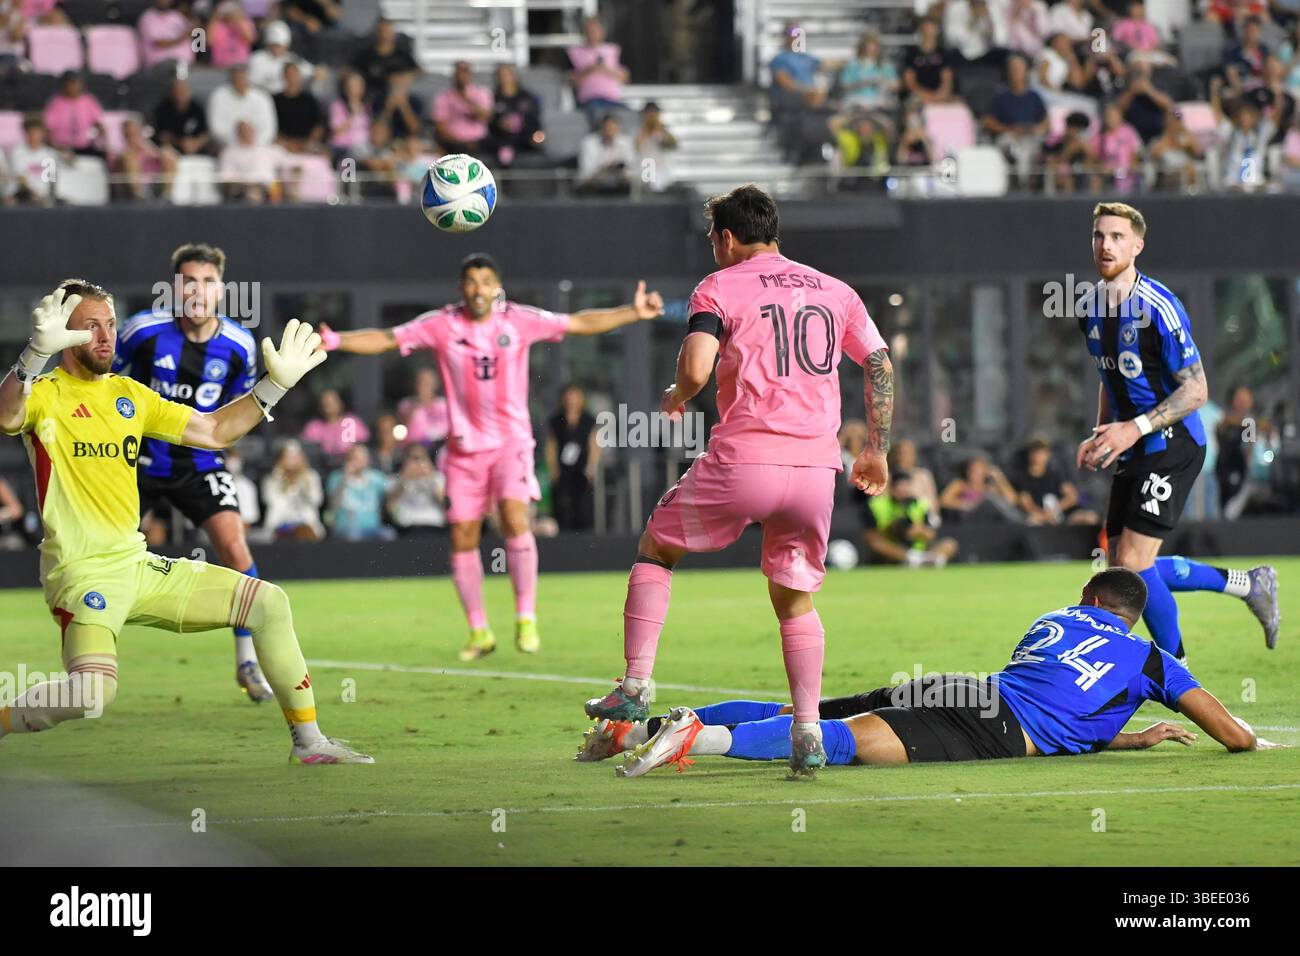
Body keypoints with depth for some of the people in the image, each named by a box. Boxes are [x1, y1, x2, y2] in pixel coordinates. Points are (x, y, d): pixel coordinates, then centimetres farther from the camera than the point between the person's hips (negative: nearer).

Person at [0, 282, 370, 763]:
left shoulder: (129, 394, 15)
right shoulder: (44, 394, -6)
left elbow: (214, 431, 21)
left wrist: (277, 382, 14)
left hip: (139, 564, 8)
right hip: (81, 574, -8)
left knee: (269, 602, 7)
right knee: (92, 692, -32)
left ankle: (308, 741, 17)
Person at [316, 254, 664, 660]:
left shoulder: (519, 320, -4)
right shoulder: (441, 325, -4)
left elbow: (580, 323, 2)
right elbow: (385, 339, -3)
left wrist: (634, 312, -5)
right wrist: (336, 340, -16)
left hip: (510, 442, -2)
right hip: (464, 447, 2)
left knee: (515, 518, -22)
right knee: (462, 538, -1)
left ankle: (526, 618, -12)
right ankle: (479, 631, 14)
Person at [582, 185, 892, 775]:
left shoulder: (719, 288, 3)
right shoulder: (835, 292, 18)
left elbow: (696, 368, -11)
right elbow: (881, 366, 16)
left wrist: (674, 400, 10)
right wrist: (877, 451, 23)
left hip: (743, 461, -4)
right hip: (816, 467, 4)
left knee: (656, 548, 18)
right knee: (795, 598, 16)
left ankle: (635, 687, 8)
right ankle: (808, 734, 3)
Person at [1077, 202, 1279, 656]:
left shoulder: (1159, 307, -18)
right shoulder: (1091, 310, 7)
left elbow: (1196, 390, -18)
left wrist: (1134, 428, -25)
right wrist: (1099, 437, 10)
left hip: (1172, 445, -9)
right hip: (1133, 451, 9)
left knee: (1133, 562, -15)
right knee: (1121, 567, 7)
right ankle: (1249, 584, 23)